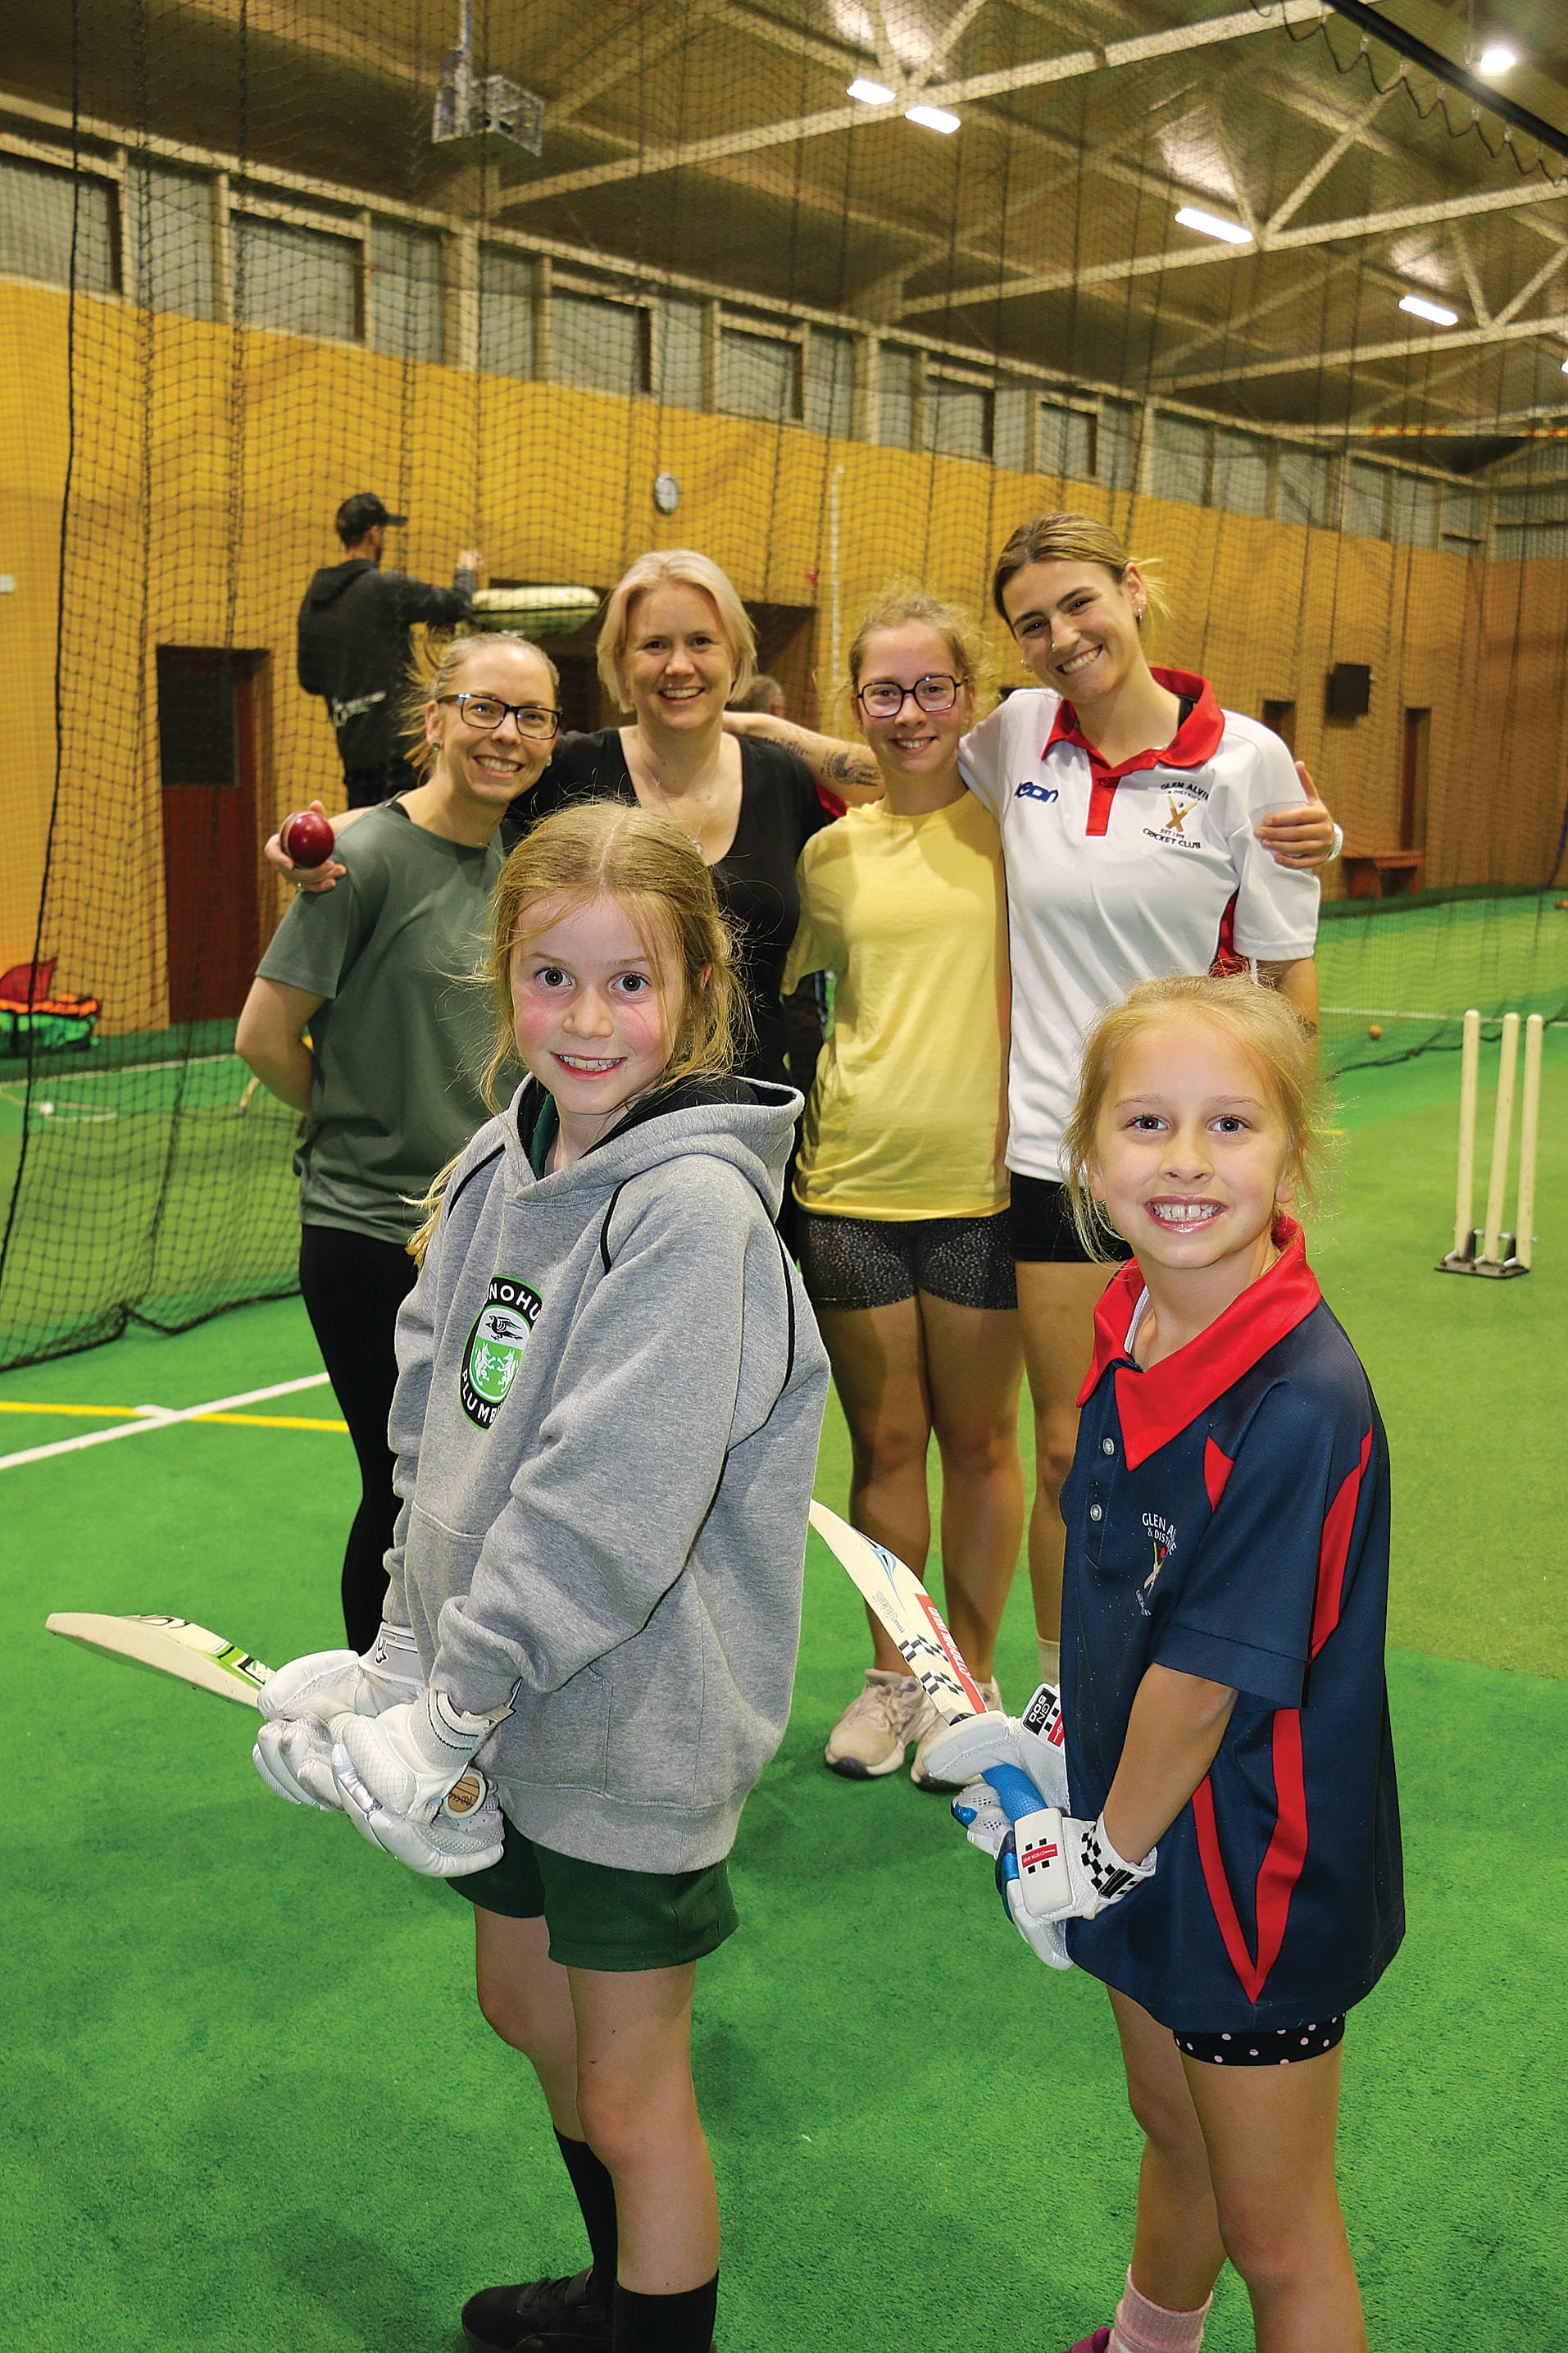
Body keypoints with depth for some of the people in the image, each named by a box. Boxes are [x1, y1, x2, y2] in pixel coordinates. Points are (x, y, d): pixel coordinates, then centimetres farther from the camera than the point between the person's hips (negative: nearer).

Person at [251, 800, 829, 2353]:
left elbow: (605, 1502, -26)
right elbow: (432, 1415, 8)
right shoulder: (496, 1165, 1)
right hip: (505, 1709, 8)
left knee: (628, 2093, 9)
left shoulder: (691, 1205, -23)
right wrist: (409, 1638, 2)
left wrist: (453, 1706, -22)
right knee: (526, 2010, 25)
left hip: (632, 1729, -8)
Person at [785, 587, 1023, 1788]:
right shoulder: (829, 852, 7)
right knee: (884, 1443, 11)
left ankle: (968, 1679, 27)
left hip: (985, 1187, -2)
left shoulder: (1014, 823, -1)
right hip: (851, 1186, 2)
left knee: (977, 1440, 10)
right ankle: (892, 1673, 29)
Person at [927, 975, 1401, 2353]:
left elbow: (1212, 1674, -25)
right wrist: (1046, 1728, 9)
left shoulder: (1301, 1403, -31)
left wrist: (1106, 1854, -13)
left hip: (1254, 1863, -7)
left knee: (1274, 2230, 15)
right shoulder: (1130, 1334, -6)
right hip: (1137, 1822, 8)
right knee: (1174, 2132, 31)